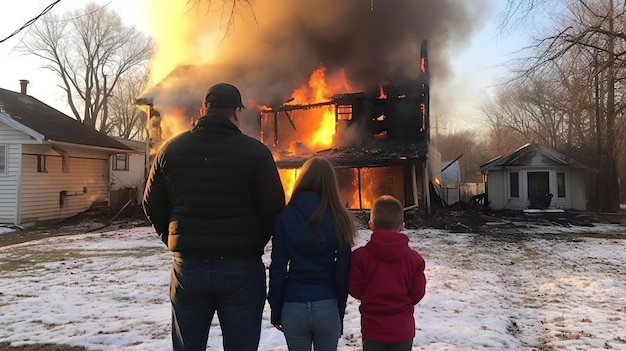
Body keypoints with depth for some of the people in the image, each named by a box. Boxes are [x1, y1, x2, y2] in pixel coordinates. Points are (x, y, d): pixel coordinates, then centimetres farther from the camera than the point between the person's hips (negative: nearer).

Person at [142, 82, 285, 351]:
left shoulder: (170, 149, 2)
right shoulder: (255, 151, -8)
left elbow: (152, 205, 8)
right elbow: (274, 208, -8)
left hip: (188, 265, 3)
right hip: (240, 267, -2)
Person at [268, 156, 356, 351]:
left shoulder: (286, 216, -5)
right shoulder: (339, 218, -5)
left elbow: (278, 267, -3)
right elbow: (343, 271, -3)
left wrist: (275, 310, 7)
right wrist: (340, 312, 7)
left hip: (293, 307, 0)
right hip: (327, 306, 0)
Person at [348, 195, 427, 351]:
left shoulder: (360, 256, -15)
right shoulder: (414, 259, -11)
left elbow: (354, 289, -8)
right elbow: (417, 293, -4)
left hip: (373, 329, 0)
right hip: (403, 329, 1)